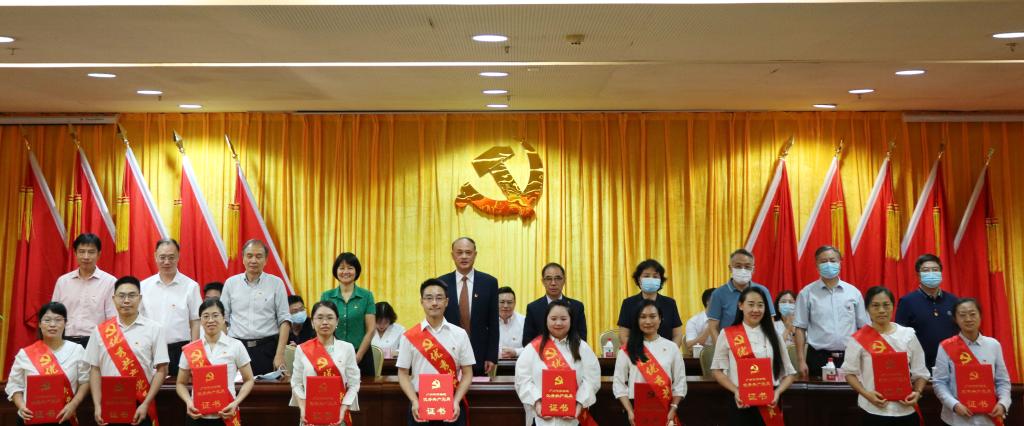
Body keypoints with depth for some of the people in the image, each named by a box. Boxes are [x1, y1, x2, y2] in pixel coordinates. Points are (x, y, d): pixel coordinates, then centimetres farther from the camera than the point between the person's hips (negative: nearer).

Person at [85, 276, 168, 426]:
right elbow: (95, 370, 6)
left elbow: (161, 370, -4)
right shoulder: (100, 331, 6)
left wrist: (145, 405, -10)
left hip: (139, 408, -2)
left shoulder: (154, 329, -2)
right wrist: (97, 406, -4)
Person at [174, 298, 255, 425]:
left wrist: (236, 403, -11)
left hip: (226, 415, -1)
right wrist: (188, 402, -8)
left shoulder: (236, 346, -2)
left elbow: (248, 380, 4)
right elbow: (181, 383, 10)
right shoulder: (189, 349, 2)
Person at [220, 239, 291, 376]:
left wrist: (280, 354, -8)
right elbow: (223, 319, 11)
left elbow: (284, 320, 0)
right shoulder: (230, 283, 9)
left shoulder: (276, 283, 3)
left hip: (267, 348, -1)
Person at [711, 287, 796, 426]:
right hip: (742, 404, -2)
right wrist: (735, 391, -12)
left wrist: (777, 392, -8)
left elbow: (789, 373, 9)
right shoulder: (727, 334, 0)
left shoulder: (772, 335, 7)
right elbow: (717, 370, 3)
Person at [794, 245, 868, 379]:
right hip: (818, 357, -2)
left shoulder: (854, 292, 6)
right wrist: (801, 361, -4)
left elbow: (864, 328, 9)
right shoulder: (807, 293, 1)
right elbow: (800, 328, 1)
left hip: (849, 357, 2)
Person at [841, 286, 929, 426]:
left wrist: (917, 392, -9)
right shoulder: (859, 339, -5)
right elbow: (850, 372, -1)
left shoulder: (908, 335, 2)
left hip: (906, 410, 2)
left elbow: (920, 372, 7)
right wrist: (866, 394, -14)